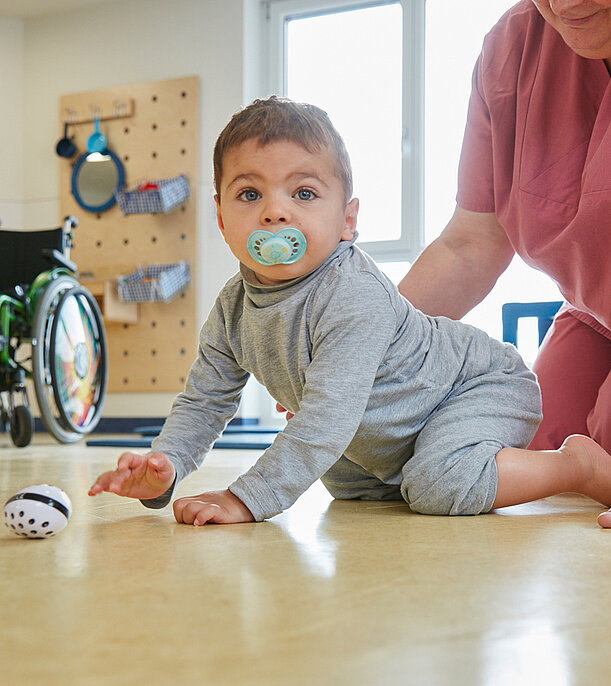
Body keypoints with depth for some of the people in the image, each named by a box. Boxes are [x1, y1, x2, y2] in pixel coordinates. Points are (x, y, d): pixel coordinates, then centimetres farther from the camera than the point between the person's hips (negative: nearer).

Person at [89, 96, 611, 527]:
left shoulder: (353, 297, -36)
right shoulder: (233, 309, -12)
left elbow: (327, 418, -41)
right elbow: (204, 402, -5)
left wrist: (247, 498, -43)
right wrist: (164, 468, -23)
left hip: (480, 386, -8)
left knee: (441, 486, -30)